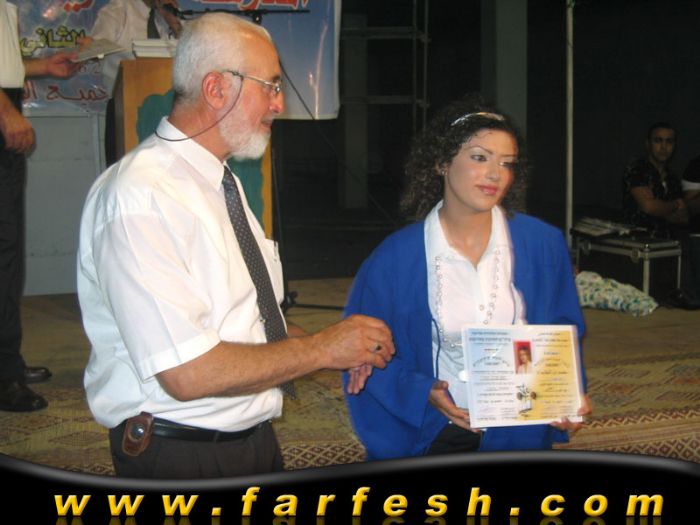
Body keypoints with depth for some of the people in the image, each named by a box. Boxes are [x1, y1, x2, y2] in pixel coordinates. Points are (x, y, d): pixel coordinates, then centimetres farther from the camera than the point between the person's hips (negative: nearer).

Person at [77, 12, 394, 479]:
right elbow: (188, 374, -26)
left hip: (254, 438, 8)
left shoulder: (223, 181, 8)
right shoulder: (142, 199, -21)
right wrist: (321, 348, -17)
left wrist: (341, 346, -1)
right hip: (181, 458, -8)